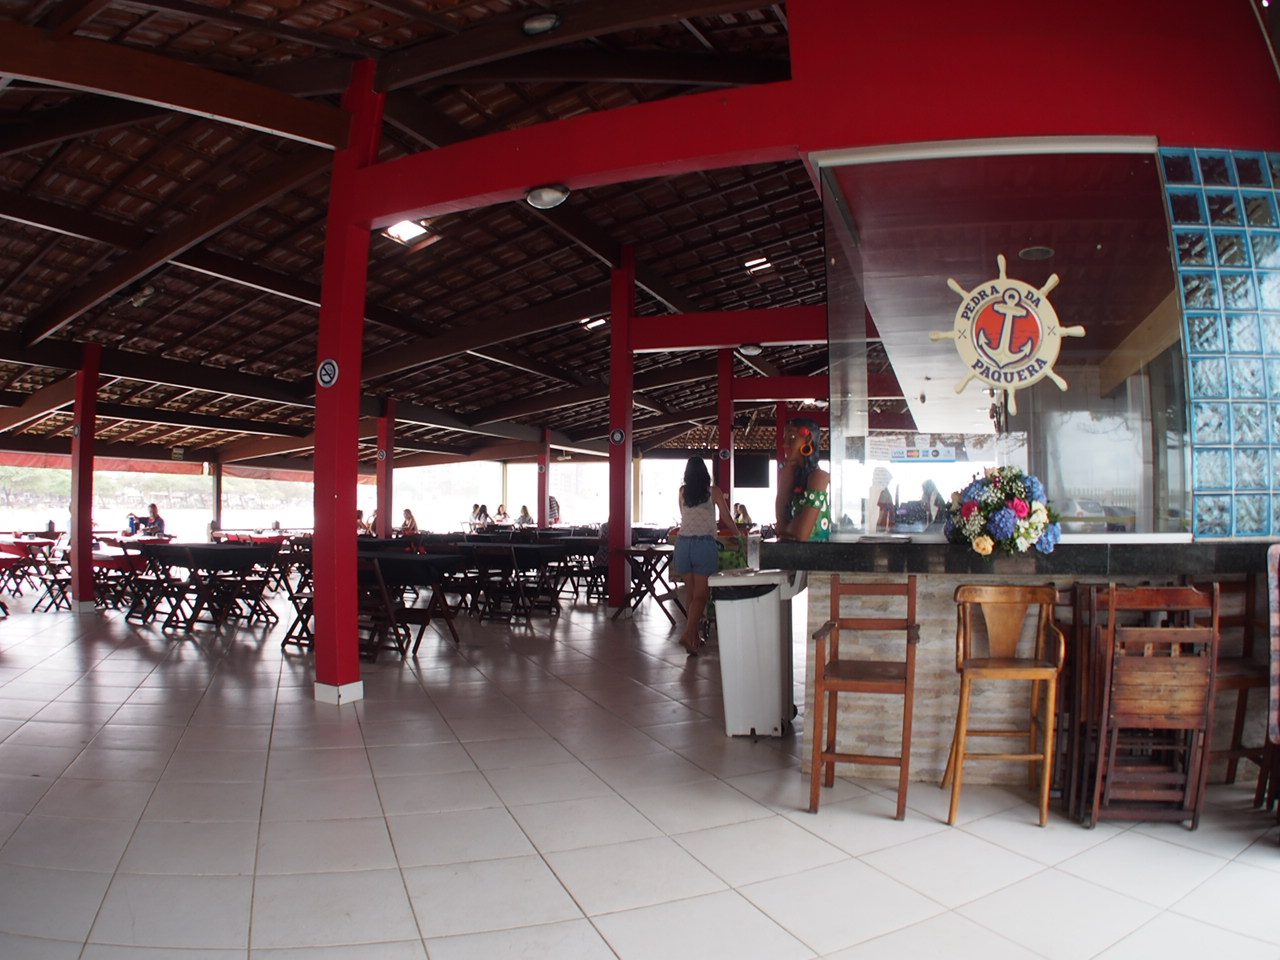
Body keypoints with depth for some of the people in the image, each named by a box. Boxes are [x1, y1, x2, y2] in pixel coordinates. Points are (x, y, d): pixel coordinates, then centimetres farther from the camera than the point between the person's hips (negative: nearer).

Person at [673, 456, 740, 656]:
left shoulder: (683, 491, 11)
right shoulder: (713, 491, 2)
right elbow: (726, 518, 9)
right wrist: (738, 533, 27)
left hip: (684, 543, 4)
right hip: (705, 544, -4)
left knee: (692, 592, 13)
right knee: (701, 594, -4)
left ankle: (695, 636, 18)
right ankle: (688, 634, -19)